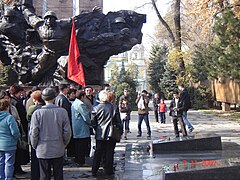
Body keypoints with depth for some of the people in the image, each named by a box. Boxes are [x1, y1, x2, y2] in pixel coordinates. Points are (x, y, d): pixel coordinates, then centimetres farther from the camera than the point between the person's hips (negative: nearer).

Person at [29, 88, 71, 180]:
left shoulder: (37, 113, -11)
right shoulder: (62, 111, -9)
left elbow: (33, 132, -7)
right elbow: (67, 131, -5)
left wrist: (35, 145, 9)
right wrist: (64, 143, 11)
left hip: (43, 150, -1)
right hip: (58, 150, 1)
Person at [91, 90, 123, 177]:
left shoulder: (95, 108, -8)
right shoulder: (114, 107, -8)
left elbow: (93, 122, 0)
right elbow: (118, 122, -2)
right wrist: (121, 131, 12)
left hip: (99, 134, 1)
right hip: (111, 134, -1)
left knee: (98, 153, 12)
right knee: (109, 153, 9)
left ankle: (94, 171, 18)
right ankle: (108, 170, 16)